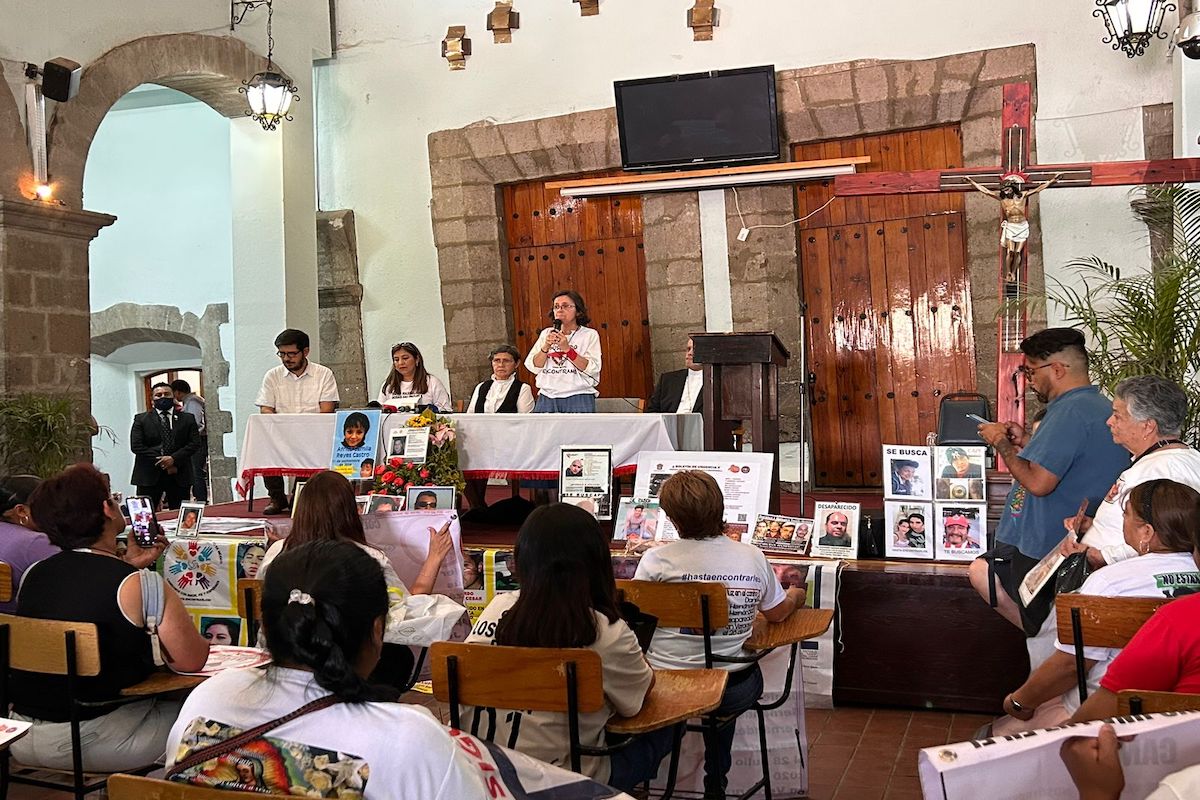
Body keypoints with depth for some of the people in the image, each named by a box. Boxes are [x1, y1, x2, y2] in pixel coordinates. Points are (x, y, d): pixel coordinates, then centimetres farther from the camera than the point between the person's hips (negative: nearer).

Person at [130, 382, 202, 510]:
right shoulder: (141, 419, 7)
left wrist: (174, 458, -13)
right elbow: (136, 446, -2)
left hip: (179, 476, 1)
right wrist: (161, 462, -10)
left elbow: (195, 443, 1)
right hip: (149, 475, -1)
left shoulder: (187, 419, 10)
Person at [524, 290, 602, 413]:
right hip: (547, 397, 3)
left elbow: (592, 369, -9)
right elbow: (533, 367, 7)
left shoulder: (589, 335, 4)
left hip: (578, 398, -3)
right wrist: (546, 347, -9)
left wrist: (567, 348, -14)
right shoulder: (546, 333, 14)